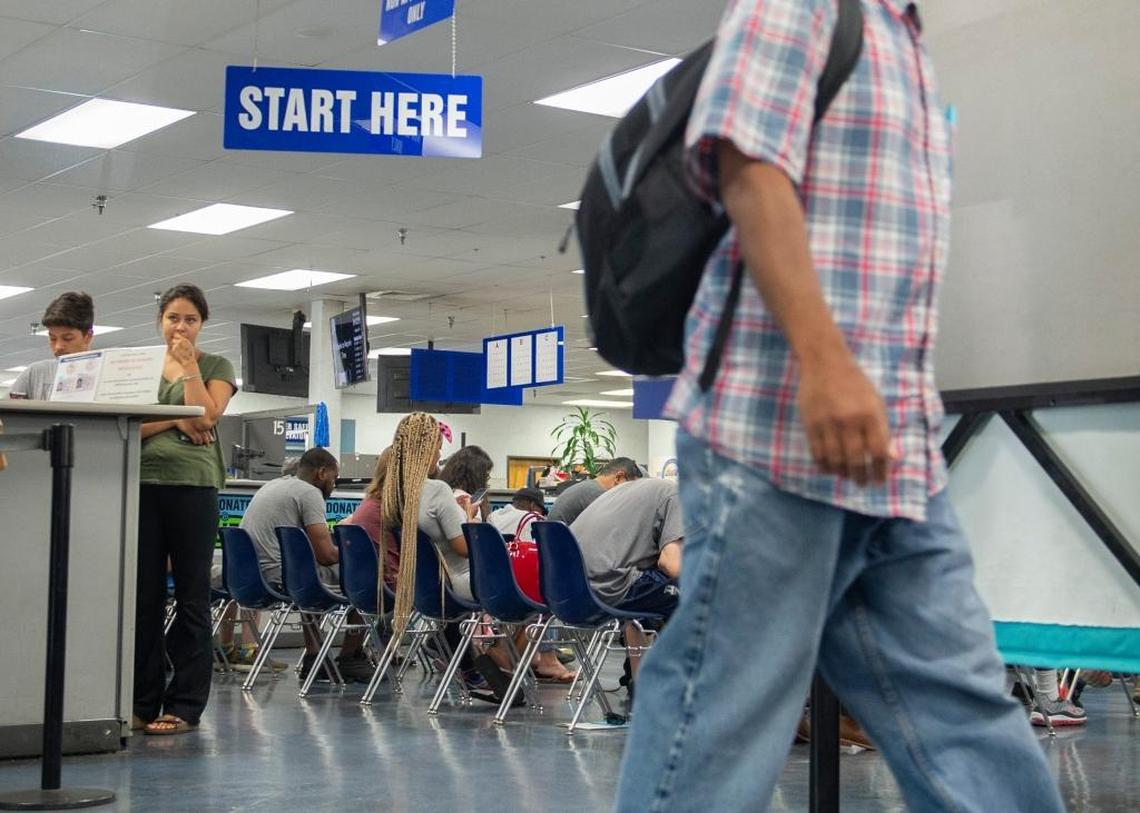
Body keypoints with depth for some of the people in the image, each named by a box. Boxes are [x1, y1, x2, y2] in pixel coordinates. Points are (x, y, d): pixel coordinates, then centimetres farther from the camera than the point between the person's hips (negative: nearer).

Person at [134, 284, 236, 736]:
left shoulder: (216, 367, 8)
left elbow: (207, 415, -7)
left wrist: (188, 365, -4)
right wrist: (175, 420, -10)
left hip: (193, 485, -3)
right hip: (143, 483, 3)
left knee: (191, 598, -1)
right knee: (143, 596, 3)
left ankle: (184, 706, 1)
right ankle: (143, 702, 8)